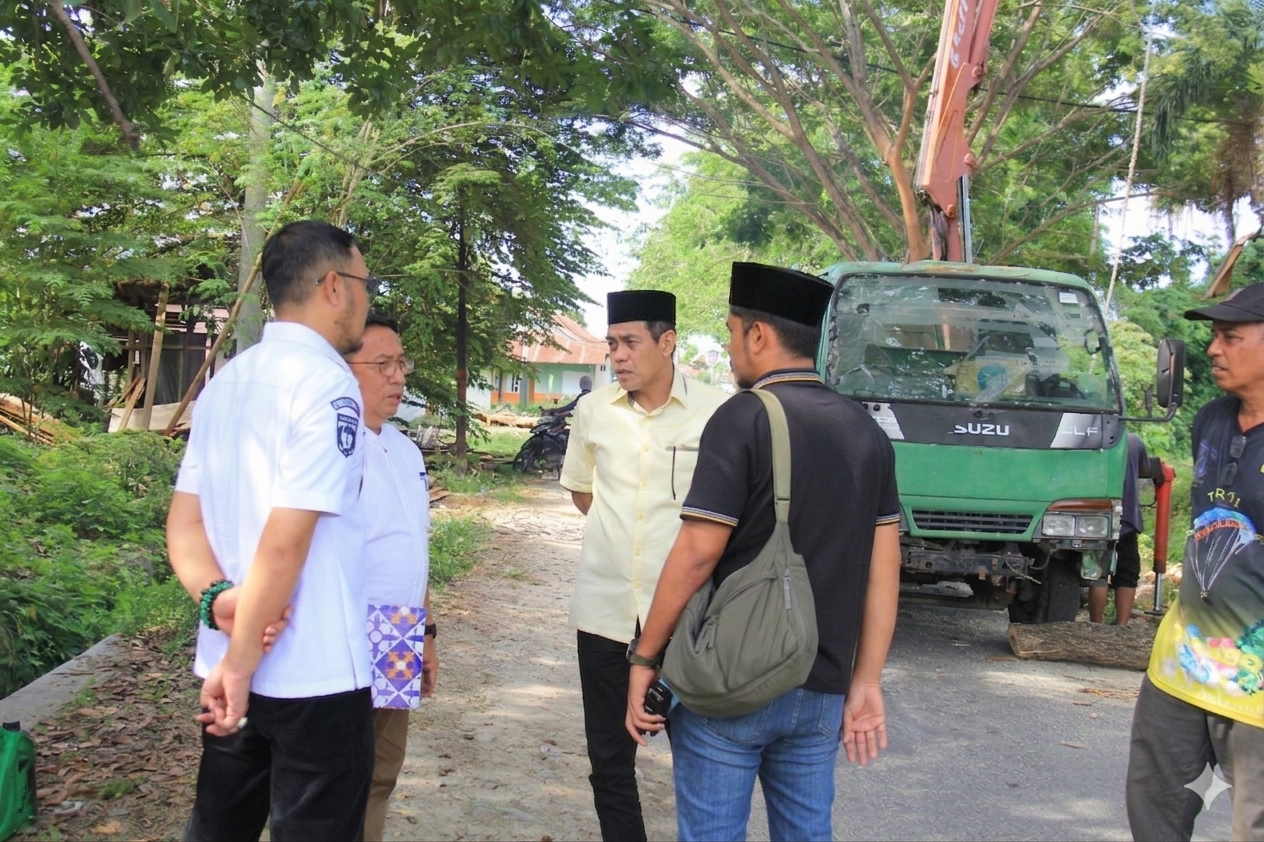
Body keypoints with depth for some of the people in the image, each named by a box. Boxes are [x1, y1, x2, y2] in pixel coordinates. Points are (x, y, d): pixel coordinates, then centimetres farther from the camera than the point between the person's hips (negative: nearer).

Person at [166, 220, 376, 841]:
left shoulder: (225, 383, 10)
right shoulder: (327, 382, -15)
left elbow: (184, 520, 7)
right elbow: (285, 540, -21)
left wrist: (219, 599, -8)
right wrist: (241, 663, -15)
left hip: (229, 663, 8)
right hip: (315, 675, -8)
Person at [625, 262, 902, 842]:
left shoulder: (745, 418, -12)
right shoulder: (866, 431, 7)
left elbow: (697, 556, -16)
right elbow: (883, 569, 6)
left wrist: (644, 658, -7)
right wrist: (867, 681, 10)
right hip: (821, 689, 6)